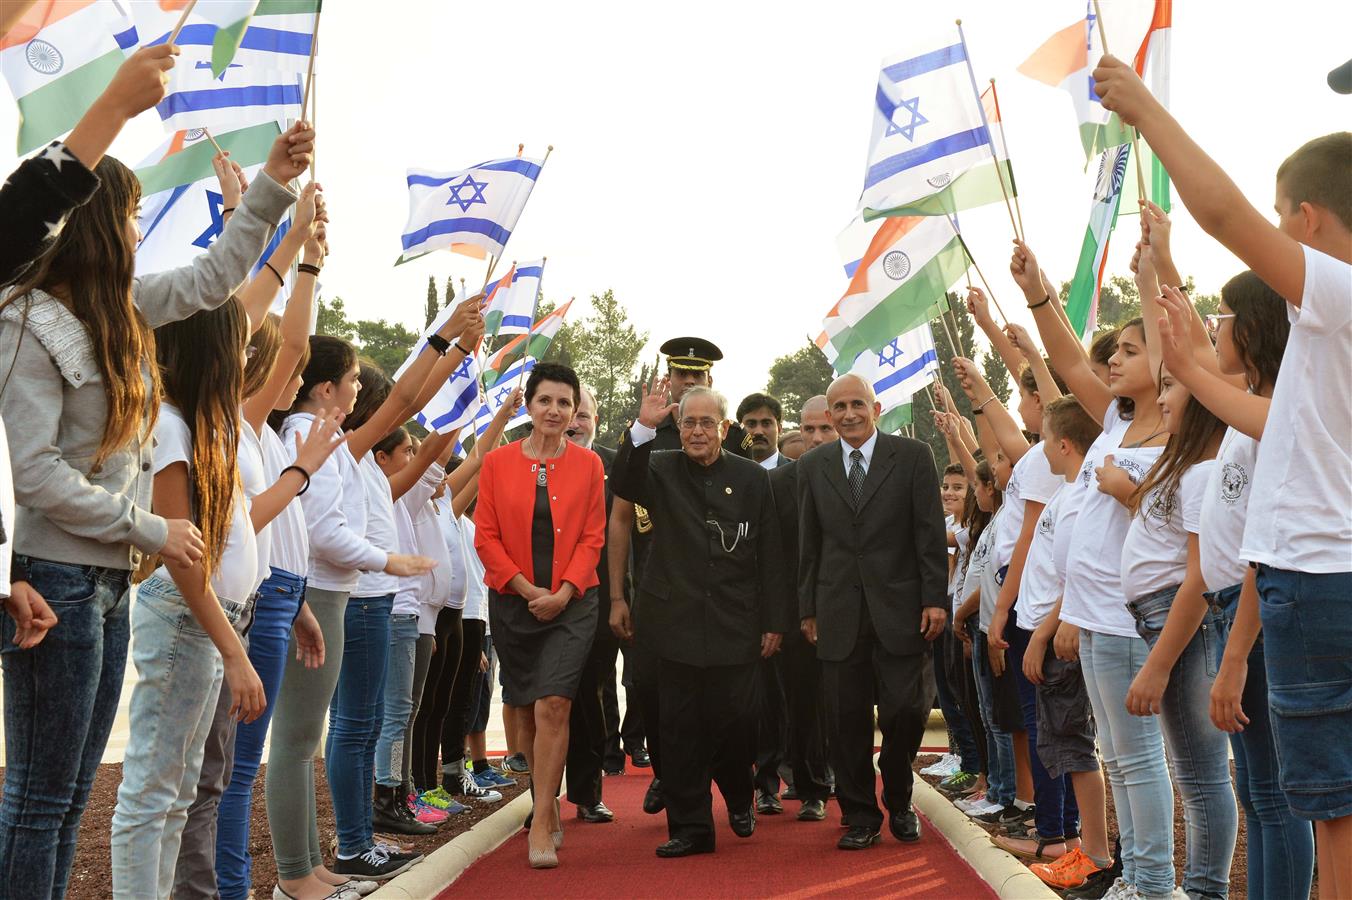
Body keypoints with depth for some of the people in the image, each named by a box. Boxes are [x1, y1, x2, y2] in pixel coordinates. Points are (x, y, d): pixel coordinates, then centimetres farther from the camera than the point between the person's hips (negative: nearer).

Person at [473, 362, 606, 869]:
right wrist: (526, 588, -9)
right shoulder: (497, 464, 2)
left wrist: (563, 591, -11)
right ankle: (548, 807, 27)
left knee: (553, 706, -13)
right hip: (512, 602, 2)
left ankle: (541, 827, -9)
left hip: (571, 603, -2)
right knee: (528, 711, 10)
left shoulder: (588, 465, 2)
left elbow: (593, 538, 1)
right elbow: (486, 536, 0)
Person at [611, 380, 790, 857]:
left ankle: (739, 796, 33)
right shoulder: (661, 470, 3)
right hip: (678, 622, 0)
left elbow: (770, 556, 5)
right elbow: (623, 486, -19)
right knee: (681, 725, 3)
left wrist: (775, 622, 2)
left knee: (736, 720, 2)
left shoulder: (752, 478, 4)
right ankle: (690, 826, 13)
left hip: (736, 624, 0)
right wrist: (644, 427, -30)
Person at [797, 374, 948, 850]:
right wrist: (807, 609, 7)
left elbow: (930, 533, -1)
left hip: (900, 609, -2)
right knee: (847, 720, 4)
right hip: (838, 612, 2)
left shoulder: (913, 456, 2)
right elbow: (808, 544, 10)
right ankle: (860, 815, 18)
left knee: (906, 711, -2)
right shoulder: (812, 466, 9)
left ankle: (899, 802, 23)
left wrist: (935, 599, -6)